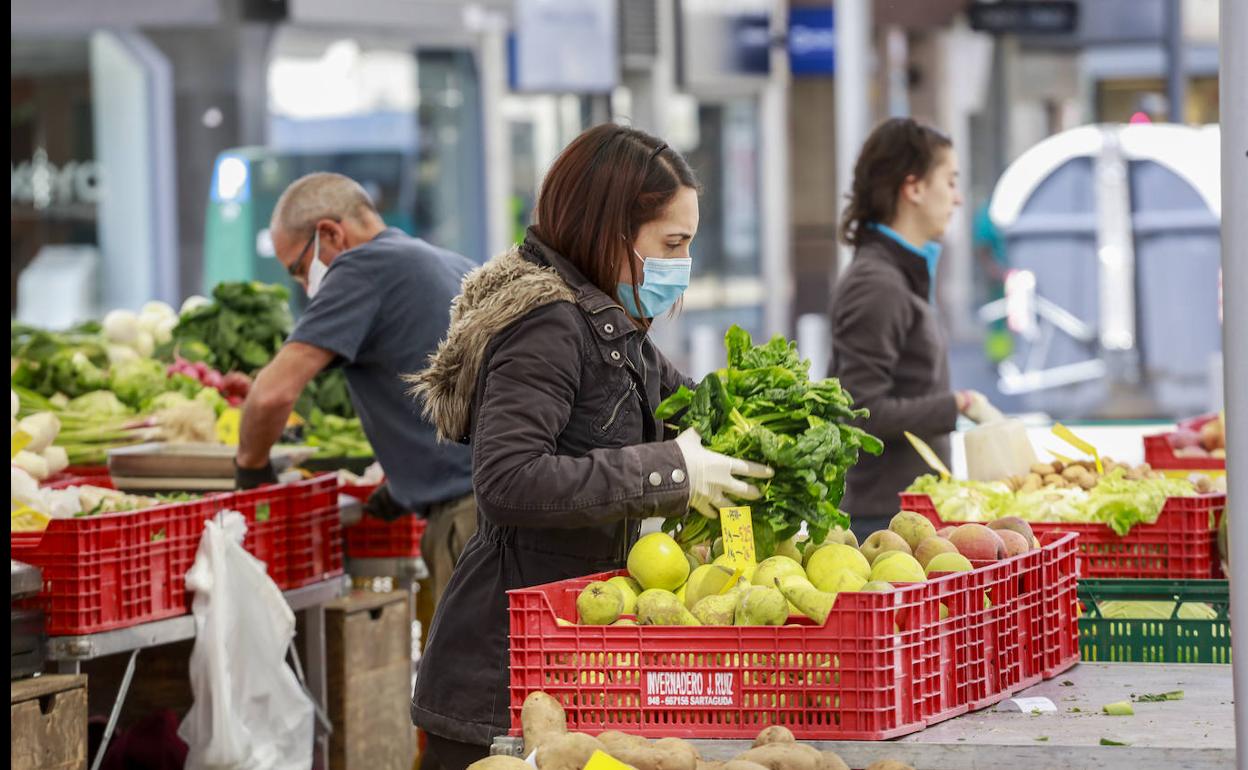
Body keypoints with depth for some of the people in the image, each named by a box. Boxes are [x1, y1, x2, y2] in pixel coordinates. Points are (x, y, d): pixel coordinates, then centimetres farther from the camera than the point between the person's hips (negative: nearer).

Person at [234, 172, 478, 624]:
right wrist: (406, 479, 29)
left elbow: (274, 392, -11)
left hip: (473, 510, -9)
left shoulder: (364, 267, -5)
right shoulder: (454, 267, 23)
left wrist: (251, 466, 6)